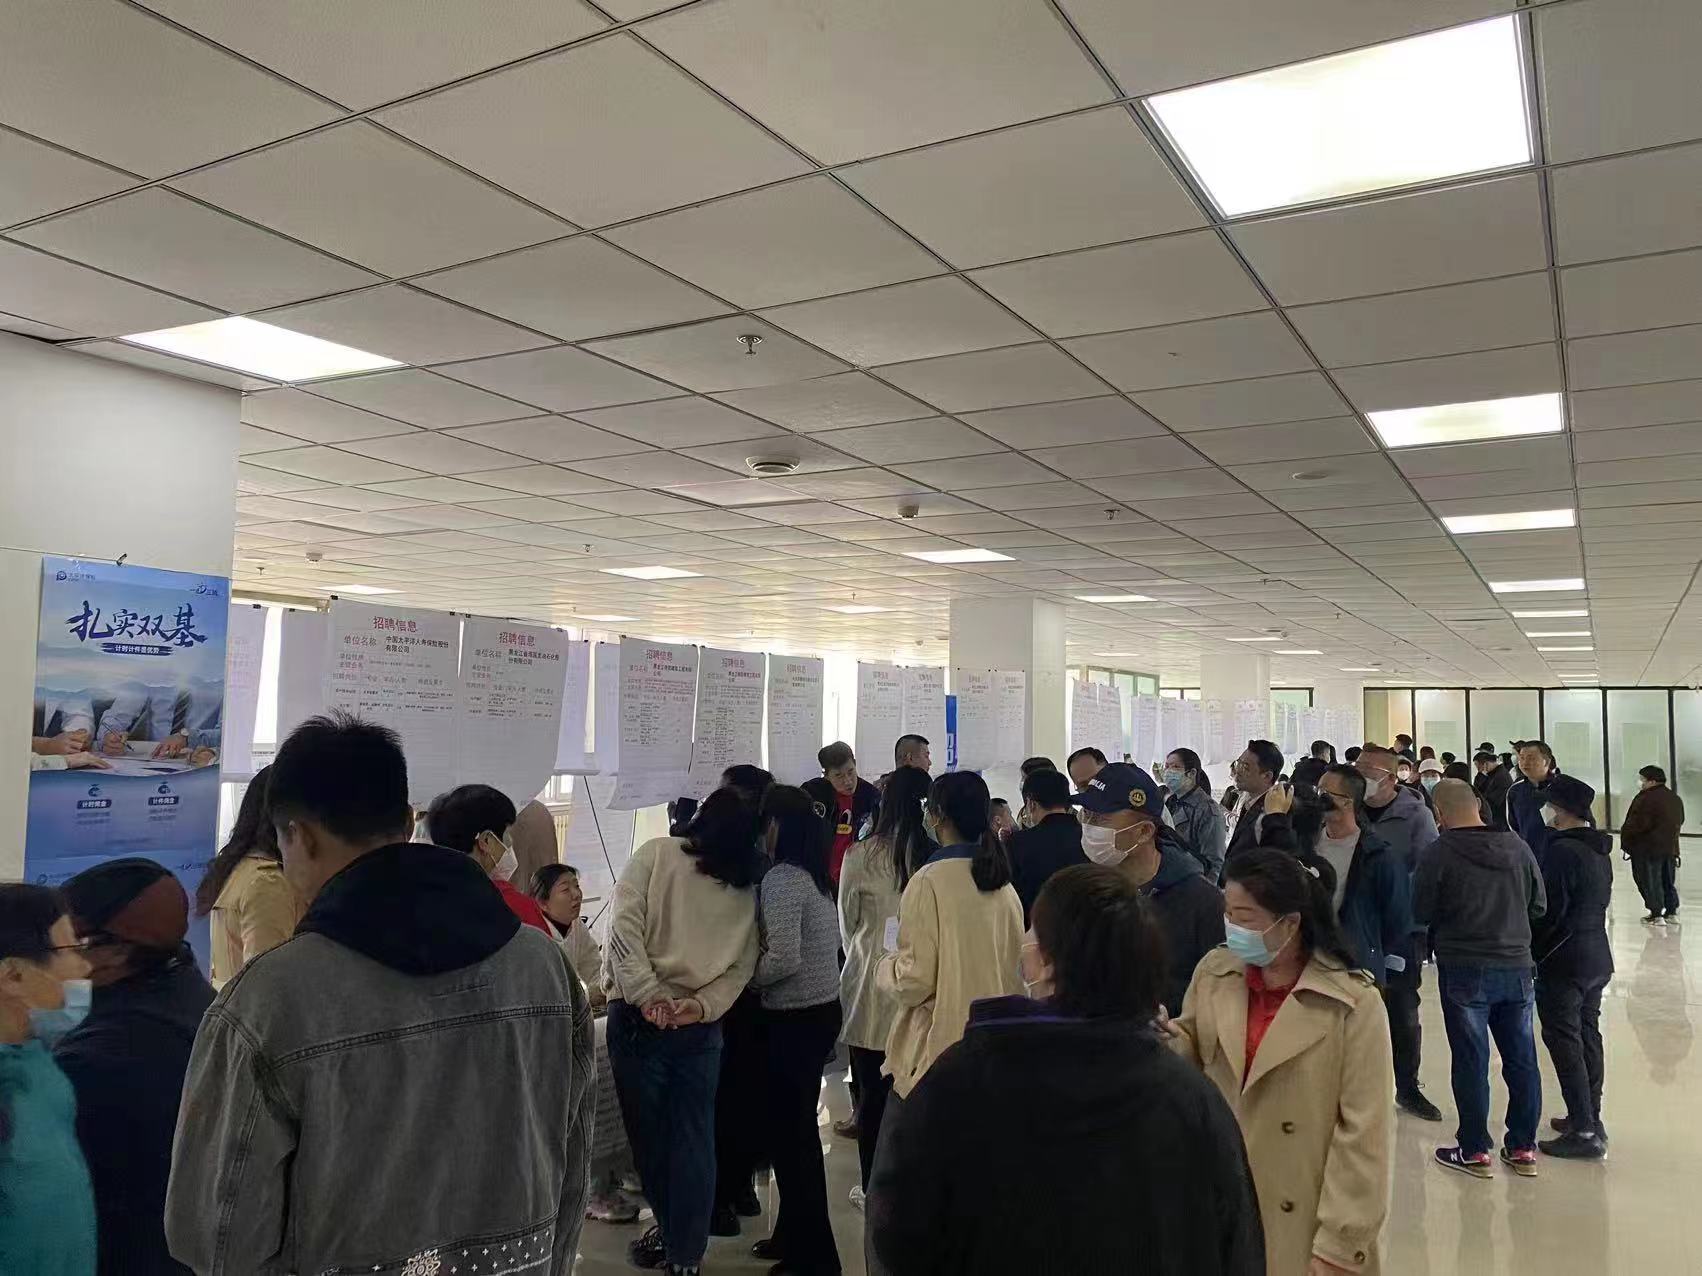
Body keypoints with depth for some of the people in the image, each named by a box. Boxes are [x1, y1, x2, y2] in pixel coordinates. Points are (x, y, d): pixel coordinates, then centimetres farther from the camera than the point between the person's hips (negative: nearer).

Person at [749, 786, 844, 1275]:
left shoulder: (781, 879, -18)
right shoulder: (814, 875, 9)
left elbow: (784, 959, -24)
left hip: (795, 1019, -9)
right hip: (821, 1011, 9)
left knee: (787, 1132, 2)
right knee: (798, 1128, 20)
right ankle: (795, 1234, 33)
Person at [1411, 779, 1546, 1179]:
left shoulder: (1438, 853, -14)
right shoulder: (1516, 846, -1)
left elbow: (1422, 913, -7)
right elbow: (1538, 905, 8)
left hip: (1464, 969, -4)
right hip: (1516, 966, 4)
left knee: (1471, 1061, 4)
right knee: (1522, 1059, 13)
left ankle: (1474, 1151, 11)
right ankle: (1523, 1148, 23)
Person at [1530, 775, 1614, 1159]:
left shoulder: (1562, 851, -20)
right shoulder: (1600, 850, 9)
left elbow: (1549, 911, -20)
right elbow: (1600, 902, 15)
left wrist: (1529, 951, -8)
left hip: (1563, 962, -9)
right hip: (1598, 957, 9)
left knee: (1564, 1041, -4)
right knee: (1588, 1036, 16)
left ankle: (1584, 1132, -2)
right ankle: (1591, 1118, 25)